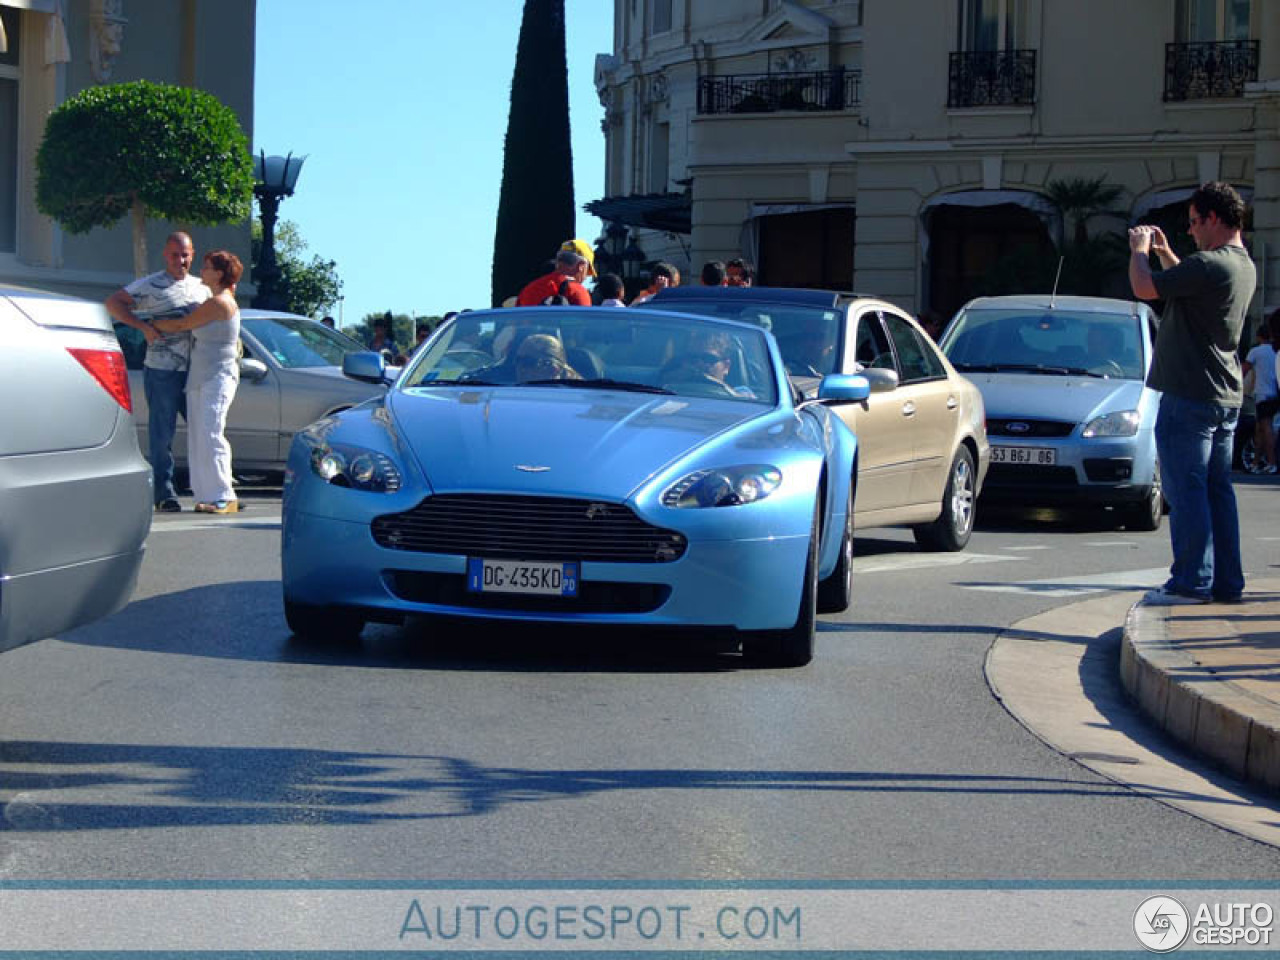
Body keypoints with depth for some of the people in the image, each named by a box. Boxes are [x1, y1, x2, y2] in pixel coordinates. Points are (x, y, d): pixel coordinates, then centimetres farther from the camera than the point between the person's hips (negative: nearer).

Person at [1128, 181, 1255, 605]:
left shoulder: (1209, 264, -19)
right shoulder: (1244, 266, 13)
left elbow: (1145, 287, -17)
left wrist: (1140, 249, 0)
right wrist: (1164, 252, 24)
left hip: (1189, 397, -9)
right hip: (1226, 398, 9)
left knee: (1186, 490, -5)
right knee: (1218, 491, 12)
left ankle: (1192, 581, -4)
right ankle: (1226, 582, 14)